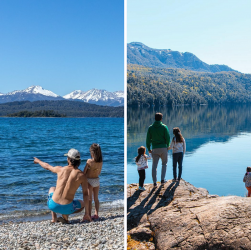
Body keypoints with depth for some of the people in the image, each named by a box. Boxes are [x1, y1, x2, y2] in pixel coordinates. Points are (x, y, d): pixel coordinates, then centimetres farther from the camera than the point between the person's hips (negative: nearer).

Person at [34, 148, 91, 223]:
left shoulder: (60, 169, -1)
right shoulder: (82, 176, -6)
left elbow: (47, 166, 20)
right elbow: (85, 195, -5)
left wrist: (38, 161, 44)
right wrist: (87, 214, 2)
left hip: (53, 205, 1)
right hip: (66, 208, -1)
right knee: (82, 204, 31)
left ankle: (54, 217, 23)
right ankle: (65, 215, 4)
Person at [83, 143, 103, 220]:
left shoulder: (89, 161, -19)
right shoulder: (101, 162, -5)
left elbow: (84, 172, -12)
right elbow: (99, 173, 6)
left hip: (89, 180, -4)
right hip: (97, 180, 4)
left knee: (89, 199, 4)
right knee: (96, 198, 15)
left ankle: (89, 215, 7)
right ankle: (96, 215, 17)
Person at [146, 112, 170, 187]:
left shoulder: (150, 127, 1)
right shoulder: (164, 127, -4)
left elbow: (148, 139, 0)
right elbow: (168, 138, -5)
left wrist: (148, 149, 10)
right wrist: (167, 146, 12)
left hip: (155, 149, 1)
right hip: (163, 148, -1)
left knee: (154, 165, 5)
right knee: (164, 164, 16)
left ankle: (155, 182, 2)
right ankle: (162, 179, 6)